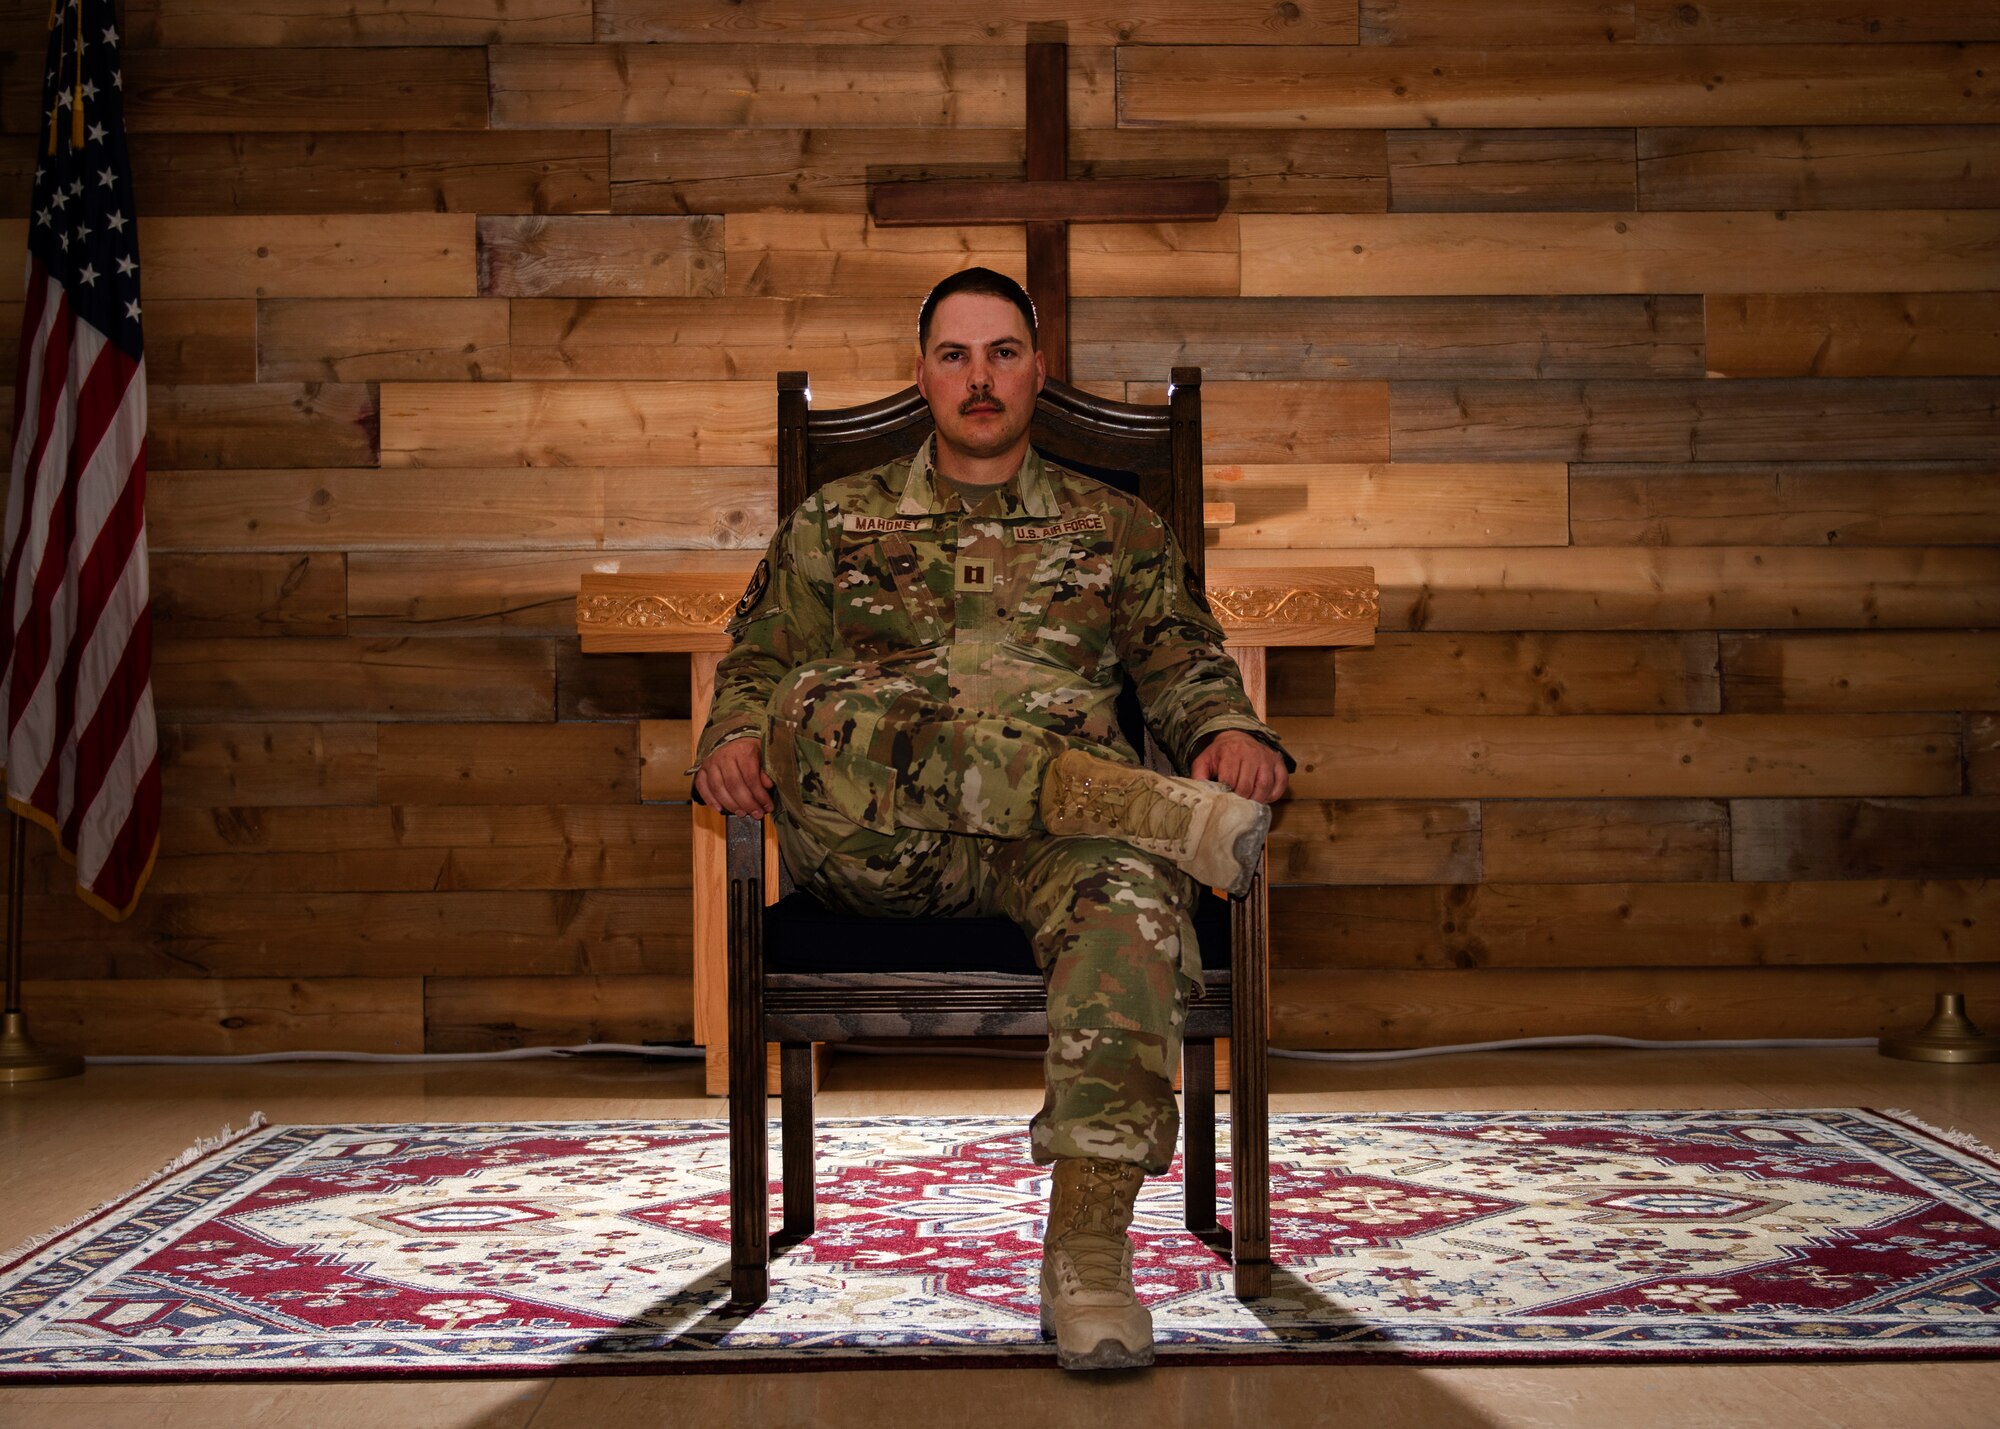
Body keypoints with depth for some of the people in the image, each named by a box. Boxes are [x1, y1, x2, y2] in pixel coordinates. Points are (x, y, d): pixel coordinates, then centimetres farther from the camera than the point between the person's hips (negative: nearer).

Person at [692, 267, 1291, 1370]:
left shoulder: (1116, 527, 26)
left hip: (1049, 837, 0)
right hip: (867, 842, 0)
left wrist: (1233, 731, -5)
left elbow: (1184, 664, 19)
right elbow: (758, 664, 21)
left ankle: (1088, 1247, -45)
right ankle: (1155, 804, -38)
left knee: (1130, 878, -39)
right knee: (821, 712, -36)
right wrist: (731, 738, -3)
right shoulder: (839, 520, 26)